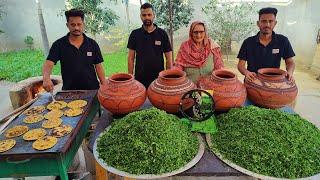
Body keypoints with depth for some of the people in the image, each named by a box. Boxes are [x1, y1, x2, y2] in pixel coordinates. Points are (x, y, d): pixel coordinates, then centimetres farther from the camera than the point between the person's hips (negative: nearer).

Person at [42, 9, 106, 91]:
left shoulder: (92, 44, 0)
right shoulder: (58, 44, -3)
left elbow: (99, 67, 1)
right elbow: (48, 64, -11)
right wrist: (46, 78, -32)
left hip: (92, 89, 1)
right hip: (68, 90, 0)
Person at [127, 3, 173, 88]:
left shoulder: (162, 33, 0)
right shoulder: (135, 34, 2)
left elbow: (169, 58, 1)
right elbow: (131, 58, 3)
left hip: (158, 78, 0)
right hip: (140, 78, 1)